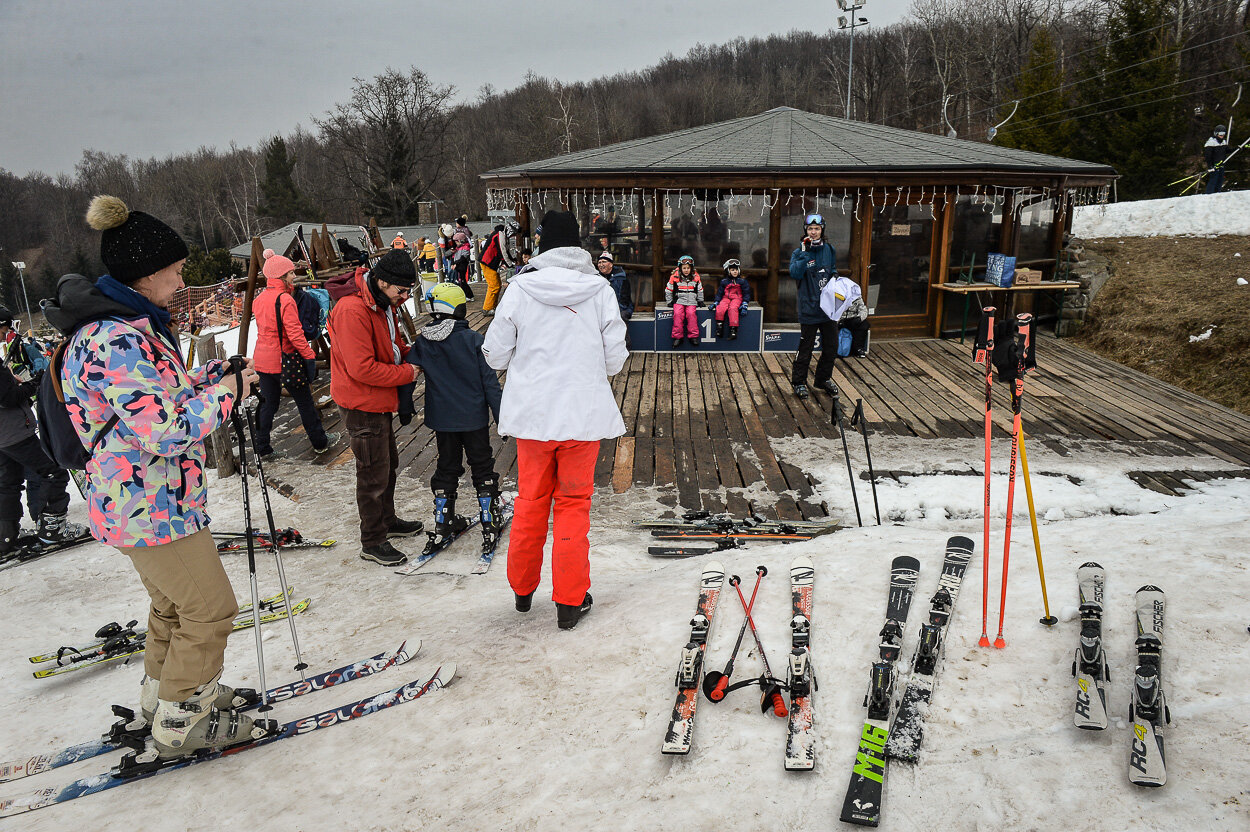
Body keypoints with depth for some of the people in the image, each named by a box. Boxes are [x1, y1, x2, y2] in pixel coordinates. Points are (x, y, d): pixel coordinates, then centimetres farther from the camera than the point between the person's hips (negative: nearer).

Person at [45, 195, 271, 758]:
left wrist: (216, 373, 4)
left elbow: (158, 394, 18)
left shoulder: (128, 326, 8)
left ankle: (163, 695, 43)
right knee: (210, 609, 1)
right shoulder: (116, 341, -26)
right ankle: (180, 724, 17)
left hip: (145, 500, 11)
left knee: (175, 603, 24)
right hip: (151, 505, -11)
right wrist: (225, 391, -18)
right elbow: (166, 431, -30)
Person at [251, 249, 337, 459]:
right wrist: (310, 355, -11)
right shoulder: (285, 299, -18)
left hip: (262, 359, 7)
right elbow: (295, 333, -21)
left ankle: (263, 448, 17)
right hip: (284, 359, -7)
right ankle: (320, 442, 19)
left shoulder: (259, 299, 7)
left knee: (268, 403, 14)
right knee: (305, 401, 7)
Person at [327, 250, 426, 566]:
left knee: (388, 463, 22)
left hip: (379, 401, 10)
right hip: (362, 405, -10)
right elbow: (362, 368, -29)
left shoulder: (383, 304, 6)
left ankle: (386, 520, 41)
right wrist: (407, 373, -19)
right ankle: (372, 542, 15)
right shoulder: (352, 310, -26)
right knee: (374, 474, 0)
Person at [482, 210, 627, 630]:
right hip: (584, 413, -1)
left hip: (533, 413, 1)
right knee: (574, 503, 10)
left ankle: (523, 589, 32)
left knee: (530, 501, 16)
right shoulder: (601, 290, -6)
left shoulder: (520, 289, -6)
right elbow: (615, 359, -3)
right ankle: (569, 600, 16)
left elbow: (495, 355, -2)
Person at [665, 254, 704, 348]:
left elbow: (700, 290, 19)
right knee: (678, 313, -26)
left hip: (691, 302, 0)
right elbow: (668, 290, 10)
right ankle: (678, 337, -17)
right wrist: (669, 301, 9)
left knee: (691, 313, -26)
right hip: (679, 301, 0)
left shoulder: (696, 277, 5)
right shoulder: (674, 277, 0)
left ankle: (693, 336, -16)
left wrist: (700, 301, 18)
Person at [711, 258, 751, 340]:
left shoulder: (742, 281, 6)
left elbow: (746, 293, 5)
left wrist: (744, 304, -7)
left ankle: (733, 330, -36)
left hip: (737, 298, -2)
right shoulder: (724, 282, 11)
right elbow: (719, 293, 15)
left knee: (732, 308, -34)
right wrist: (715, 302, 1)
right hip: (726, 298, 3)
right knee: (720, 308, -30)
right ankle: (719, 326, -21)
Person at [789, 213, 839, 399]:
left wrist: (834, 278, 3)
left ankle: (823, 379, 29)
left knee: (831, 347, 13)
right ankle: (799, 382, 13)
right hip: (809, 308, -5)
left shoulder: (828, 250, 9)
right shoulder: (799, 252, -5)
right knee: (805, 348, 0)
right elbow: (795, 273, -23)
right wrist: (805, 252, -26)